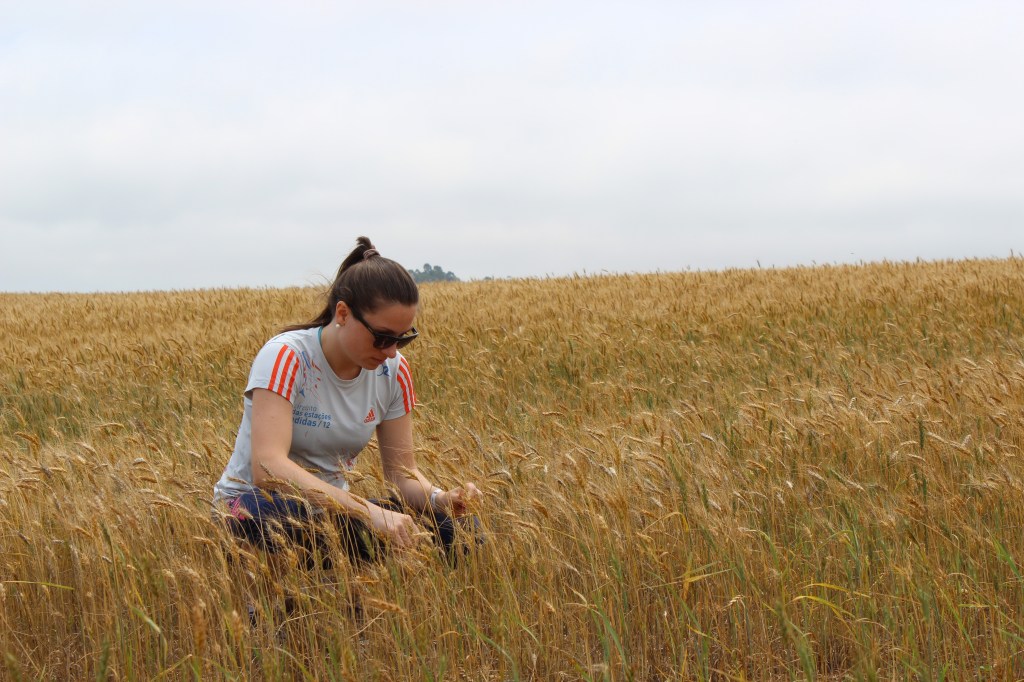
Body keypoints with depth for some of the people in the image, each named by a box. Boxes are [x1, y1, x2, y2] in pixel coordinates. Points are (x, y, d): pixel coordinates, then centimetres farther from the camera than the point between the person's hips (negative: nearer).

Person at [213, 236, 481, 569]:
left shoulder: (393, 371, -3)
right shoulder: (286, 357, -22)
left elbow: (402, 471, 0)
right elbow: (267, 467, -35)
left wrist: (439, 498, -24)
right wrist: (370, 511, -44)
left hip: (330, 509, 5)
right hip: (252, 511, -5)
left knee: (456, 527, -17)